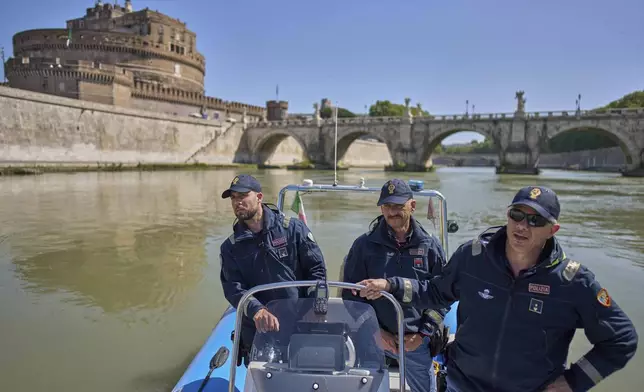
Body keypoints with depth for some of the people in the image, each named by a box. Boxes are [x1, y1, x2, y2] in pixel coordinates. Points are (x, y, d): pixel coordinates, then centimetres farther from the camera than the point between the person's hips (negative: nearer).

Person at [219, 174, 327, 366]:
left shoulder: (293, 228, -3)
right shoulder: (231, 247, 3)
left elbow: (317, 268, -1)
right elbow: (232, 287, -9)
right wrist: (257, 311, -27)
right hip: (257, 329, 2)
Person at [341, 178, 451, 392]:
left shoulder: (431, 246, -2)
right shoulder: (364, 245, -5)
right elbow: (351, 295, -2)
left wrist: (423, 333, -5)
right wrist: (375, 332, -8)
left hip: (416, 341, 1)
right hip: (373, 338, -1)